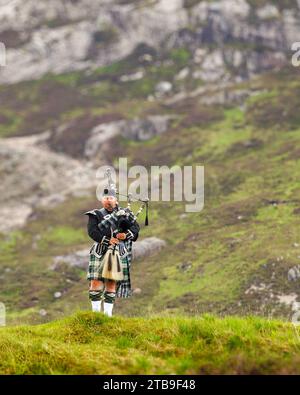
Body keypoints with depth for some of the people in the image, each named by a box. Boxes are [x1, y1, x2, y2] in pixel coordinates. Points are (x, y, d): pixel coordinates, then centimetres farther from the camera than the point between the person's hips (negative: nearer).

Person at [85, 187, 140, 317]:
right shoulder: (96, 215, 8)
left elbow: (135, 227, 4)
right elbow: (92, 231, -7)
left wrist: (126, 234, -17)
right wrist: (107, 240, -19)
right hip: (100, 253, -1)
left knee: (111, 285, 1)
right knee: (96, 283, -7)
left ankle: (108, 312, 6)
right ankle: (95, 312, 2)